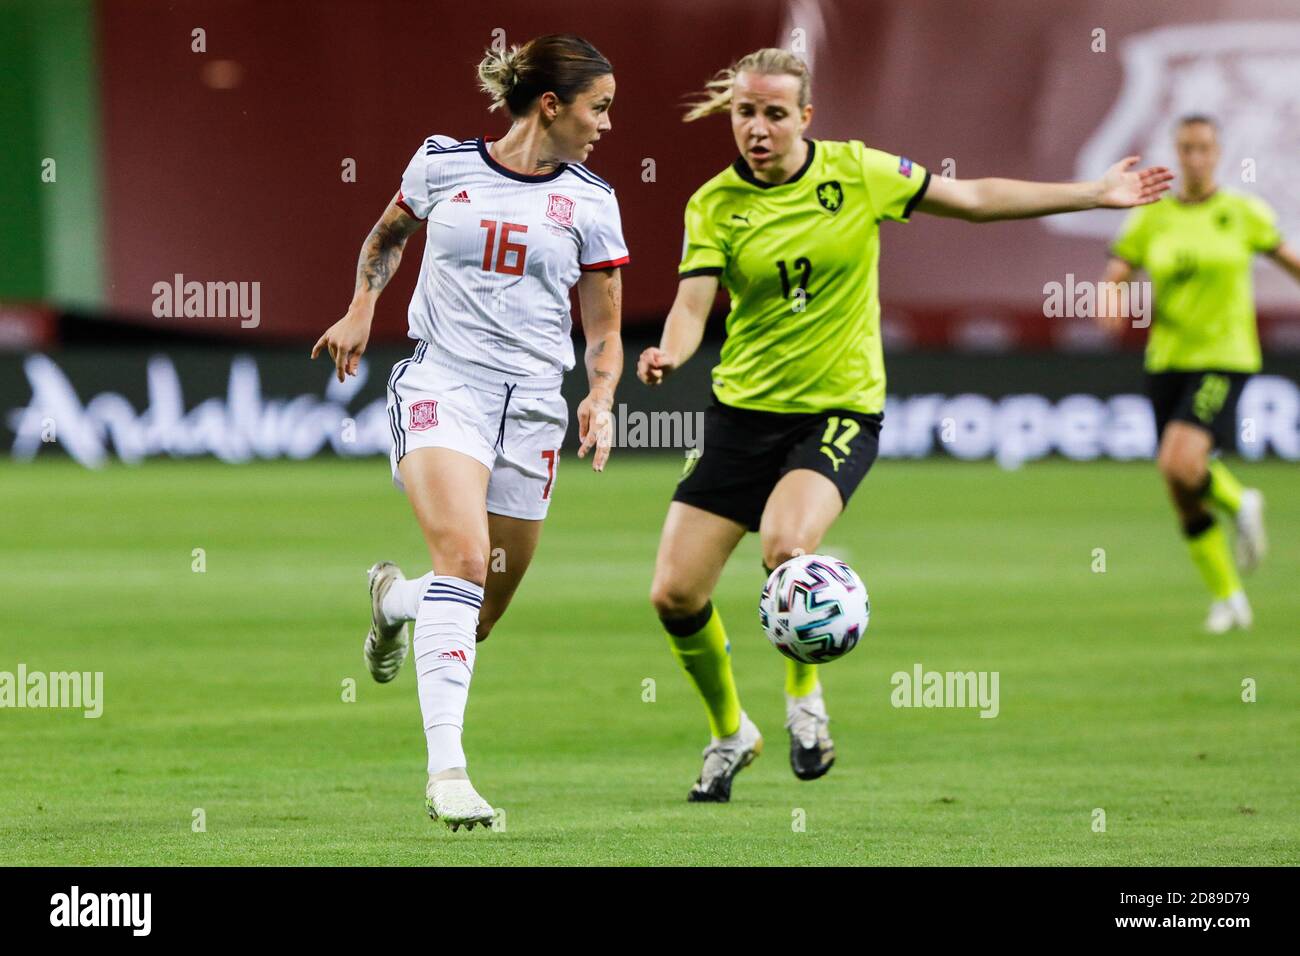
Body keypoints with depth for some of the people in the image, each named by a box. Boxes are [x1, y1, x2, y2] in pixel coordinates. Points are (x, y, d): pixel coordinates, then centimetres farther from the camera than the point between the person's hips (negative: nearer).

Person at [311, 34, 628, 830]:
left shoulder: (590, 202, 6)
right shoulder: (443, 164, 4)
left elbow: (604, 330, 11)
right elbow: (390, 233, 25)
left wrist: (601, 399, -7)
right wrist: (361, 310, 11)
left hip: (532, 407, 3)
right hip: (442, 384, -3)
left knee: (482, 614, 6)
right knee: (464, 554, -27)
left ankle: (395, 598, 44)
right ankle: (446, 769, -32)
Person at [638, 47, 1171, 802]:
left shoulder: (856, 171, -4)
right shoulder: (716, 204, -4)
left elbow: (972, 199, 7)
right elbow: (693, 305, -12)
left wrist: (1097, 194, 9)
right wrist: (669, 354, -36)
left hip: (841, 409, -2)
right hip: (744, 409, 2)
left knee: (786, 543, -31)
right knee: (675, 595, -5)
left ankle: (805, 692, -1)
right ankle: (730, 733, 24)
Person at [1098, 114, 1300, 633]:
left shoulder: (1242, 212, 0)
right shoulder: (1152, 217, 4)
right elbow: (1114, 276, 2)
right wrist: (1109, 302, -19)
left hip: (1225, 357, -4)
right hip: (1168, 359, 4)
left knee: (1180, 464, -25)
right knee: (1184, 496, 3)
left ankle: (1240, 504, 7)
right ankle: (1227, 596, 19)